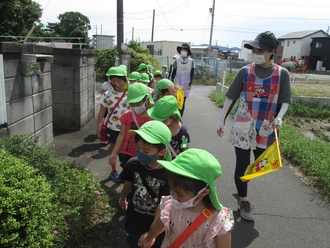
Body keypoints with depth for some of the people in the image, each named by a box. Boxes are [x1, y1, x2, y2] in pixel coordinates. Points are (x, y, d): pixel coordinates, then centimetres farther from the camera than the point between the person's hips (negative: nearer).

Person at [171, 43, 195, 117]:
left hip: (186, 85, 1)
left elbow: (192, 74, 2)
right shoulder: (177, 61, -1)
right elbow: (173, 73, 2)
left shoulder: (191, 61, 0)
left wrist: (190, 84, -8)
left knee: (183, 102, 6)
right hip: (177, 84, -1)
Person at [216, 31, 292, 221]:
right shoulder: (245, 72, -5)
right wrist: (221, 120, 2)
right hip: (243, 127, -1)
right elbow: (231, 98, 1)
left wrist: (279, 117, -20)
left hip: (266, 128, 2)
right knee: (242, 164, 5)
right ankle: (244, 201, 24)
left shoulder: (282, 74, -3)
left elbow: (285, 101, 0)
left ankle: (242, 184, 44)